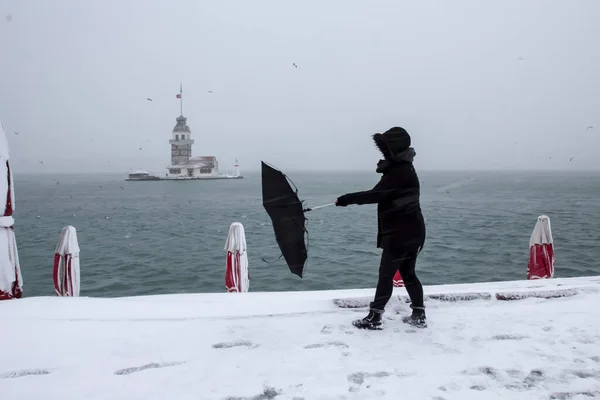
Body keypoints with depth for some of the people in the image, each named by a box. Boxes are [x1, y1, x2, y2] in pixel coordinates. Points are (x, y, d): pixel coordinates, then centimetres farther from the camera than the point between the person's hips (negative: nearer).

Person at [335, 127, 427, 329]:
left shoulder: (398, 173, -20)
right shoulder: (404, 169, 14)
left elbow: (376, 195, -28)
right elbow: (384, 195, 16)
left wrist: (347, 199, -25)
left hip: (400, 234, -10)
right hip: (412, 233, 10)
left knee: (386, 275, -2)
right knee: (408, 274, 16)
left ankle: (374, 318, 6)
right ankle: (419, 316, 22)